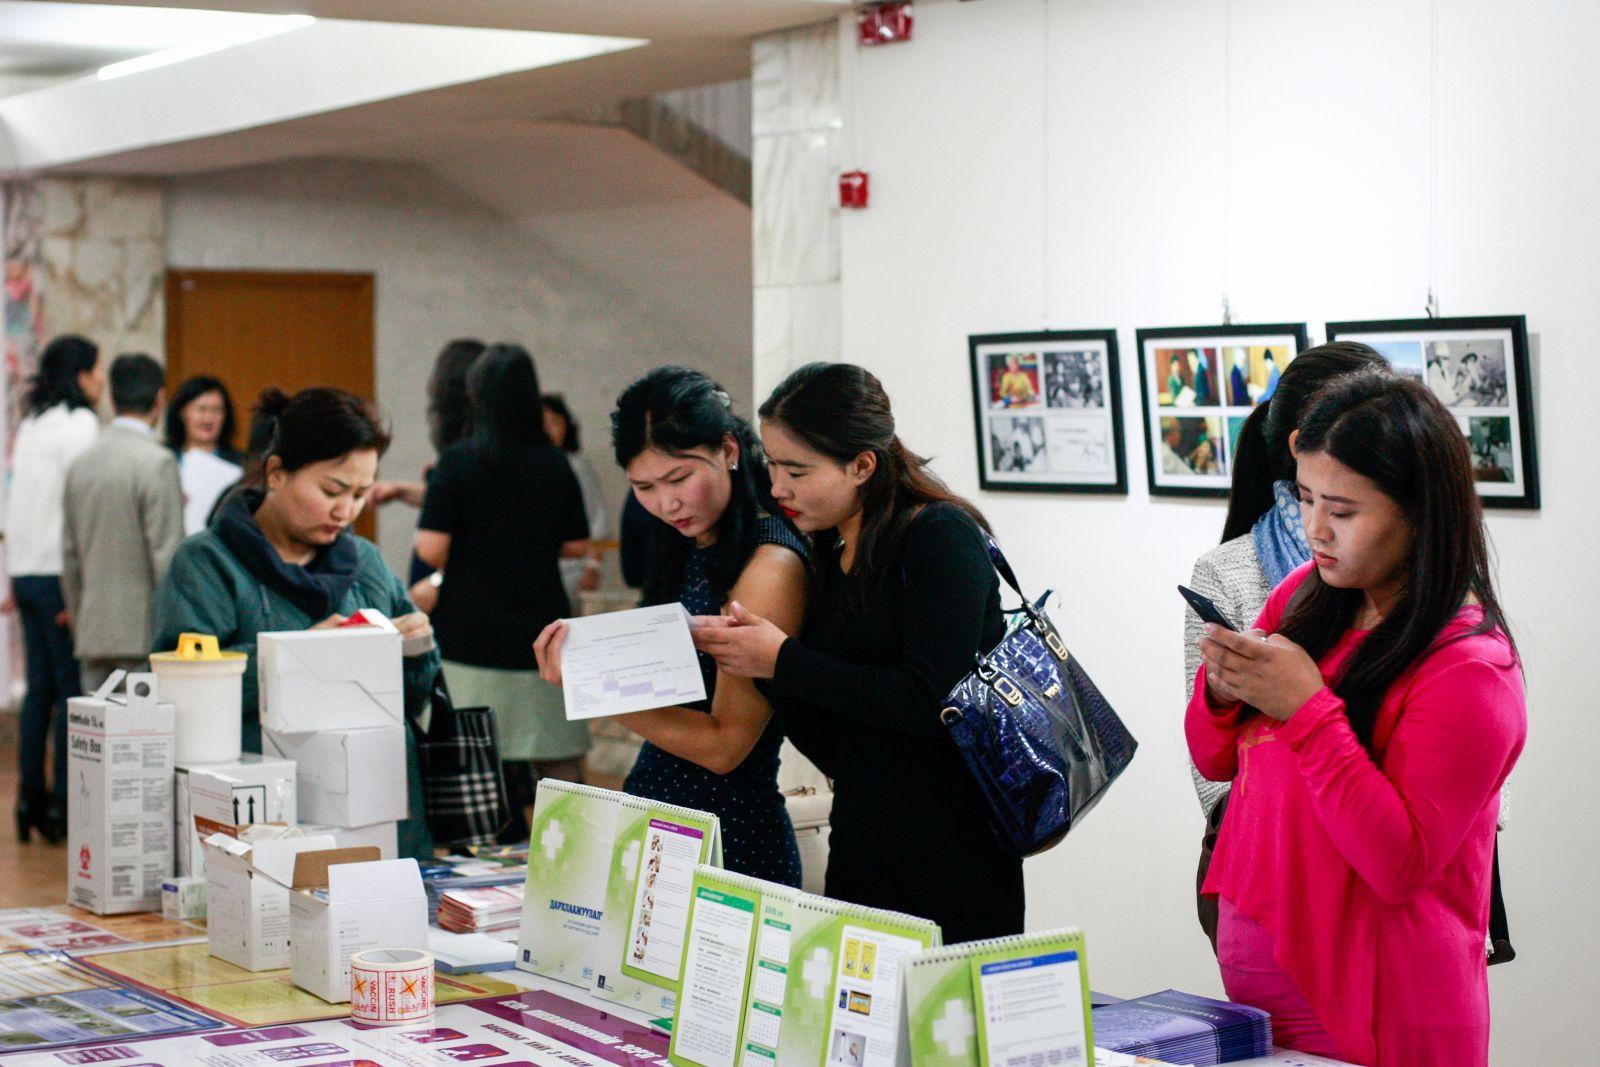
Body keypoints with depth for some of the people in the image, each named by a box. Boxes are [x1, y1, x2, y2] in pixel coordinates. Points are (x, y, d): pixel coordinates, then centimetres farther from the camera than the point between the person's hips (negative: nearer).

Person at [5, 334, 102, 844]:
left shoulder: (32, 424, 15)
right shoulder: (79, 423, -9)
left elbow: (17, 502, 16)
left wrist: (15, 577, 18)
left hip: (26, 570, 8)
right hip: (57, 572, -8)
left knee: (39, 687, 10)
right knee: (71, 688, -4)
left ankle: (32, 800, 12)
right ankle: (63, 803, -5)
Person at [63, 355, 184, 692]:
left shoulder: (80, 463, 11)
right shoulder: (157, 463, -11)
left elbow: (69, 557, 15)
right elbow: (167, 556, -14)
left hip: (92, 637, 7)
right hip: (144, 636, -7)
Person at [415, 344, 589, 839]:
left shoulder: (458, 462, -7)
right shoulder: (555, 465, 1)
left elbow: (432, 550, -12)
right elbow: (577, 546, 7)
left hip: (471, 636, -2)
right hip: (542, 630, 3)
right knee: (561, 760, 10)